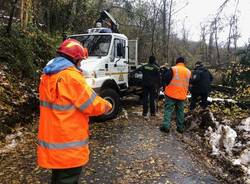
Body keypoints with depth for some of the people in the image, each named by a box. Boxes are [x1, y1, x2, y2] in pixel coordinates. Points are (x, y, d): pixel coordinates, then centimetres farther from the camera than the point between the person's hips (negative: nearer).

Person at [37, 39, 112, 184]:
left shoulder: (48, 75, 8)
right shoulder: (71, 75, -21)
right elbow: (92, 105, -17)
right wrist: (107, 106, 3)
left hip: (52, 142, 9)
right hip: (68, 146, -9)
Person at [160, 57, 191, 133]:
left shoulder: (173, 69, -10)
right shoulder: (188, 72, 8)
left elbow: (166, 79, -11)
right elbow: (189, 84, 16)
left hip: (171, 94, -4)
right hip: (182, 95, 4)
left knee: (168, 110, 2)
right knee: (180, 111, 12)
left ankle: (166, 126, -3)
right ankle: (180, 128, 18)